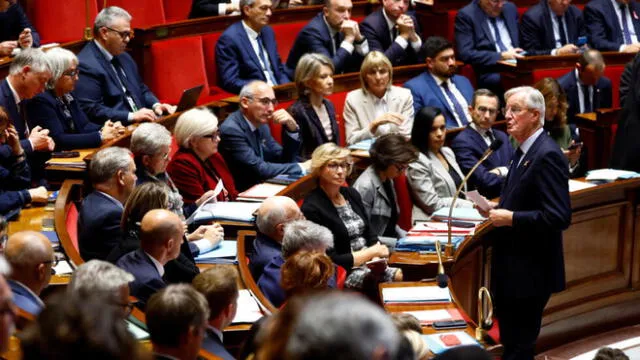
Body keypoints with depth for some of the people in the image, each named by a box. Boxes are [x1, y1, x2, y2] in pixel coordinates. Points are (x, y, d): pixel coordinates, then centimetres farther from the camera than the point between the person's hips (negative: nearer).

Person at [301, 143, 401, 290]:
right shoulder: (312, 208, -13)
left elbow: (370, 235, 15)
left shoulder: (352, 194, 12)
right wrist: (372, 252, -11)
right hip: (342, 274, -7)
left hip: (370, 264, 8)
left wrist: (377, 258, -6)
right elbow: (332, 261, -15)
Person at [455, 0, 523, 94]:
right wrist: (501, 56, -17)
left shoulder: (510, 8, 13)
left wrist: (520, 54, 0)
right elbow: (465, 54, -14)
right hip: (488, 72, -5)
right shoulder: (466, 15, -5)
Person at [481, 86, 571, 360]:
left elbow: (559, 217, -25)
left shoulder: (547, 156, -19)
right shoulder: (524, 151, 11)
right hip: (513, 267, 9)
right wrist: (497, 208, 5)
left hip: (530, 272, -9)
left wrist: (510, 218, -20)